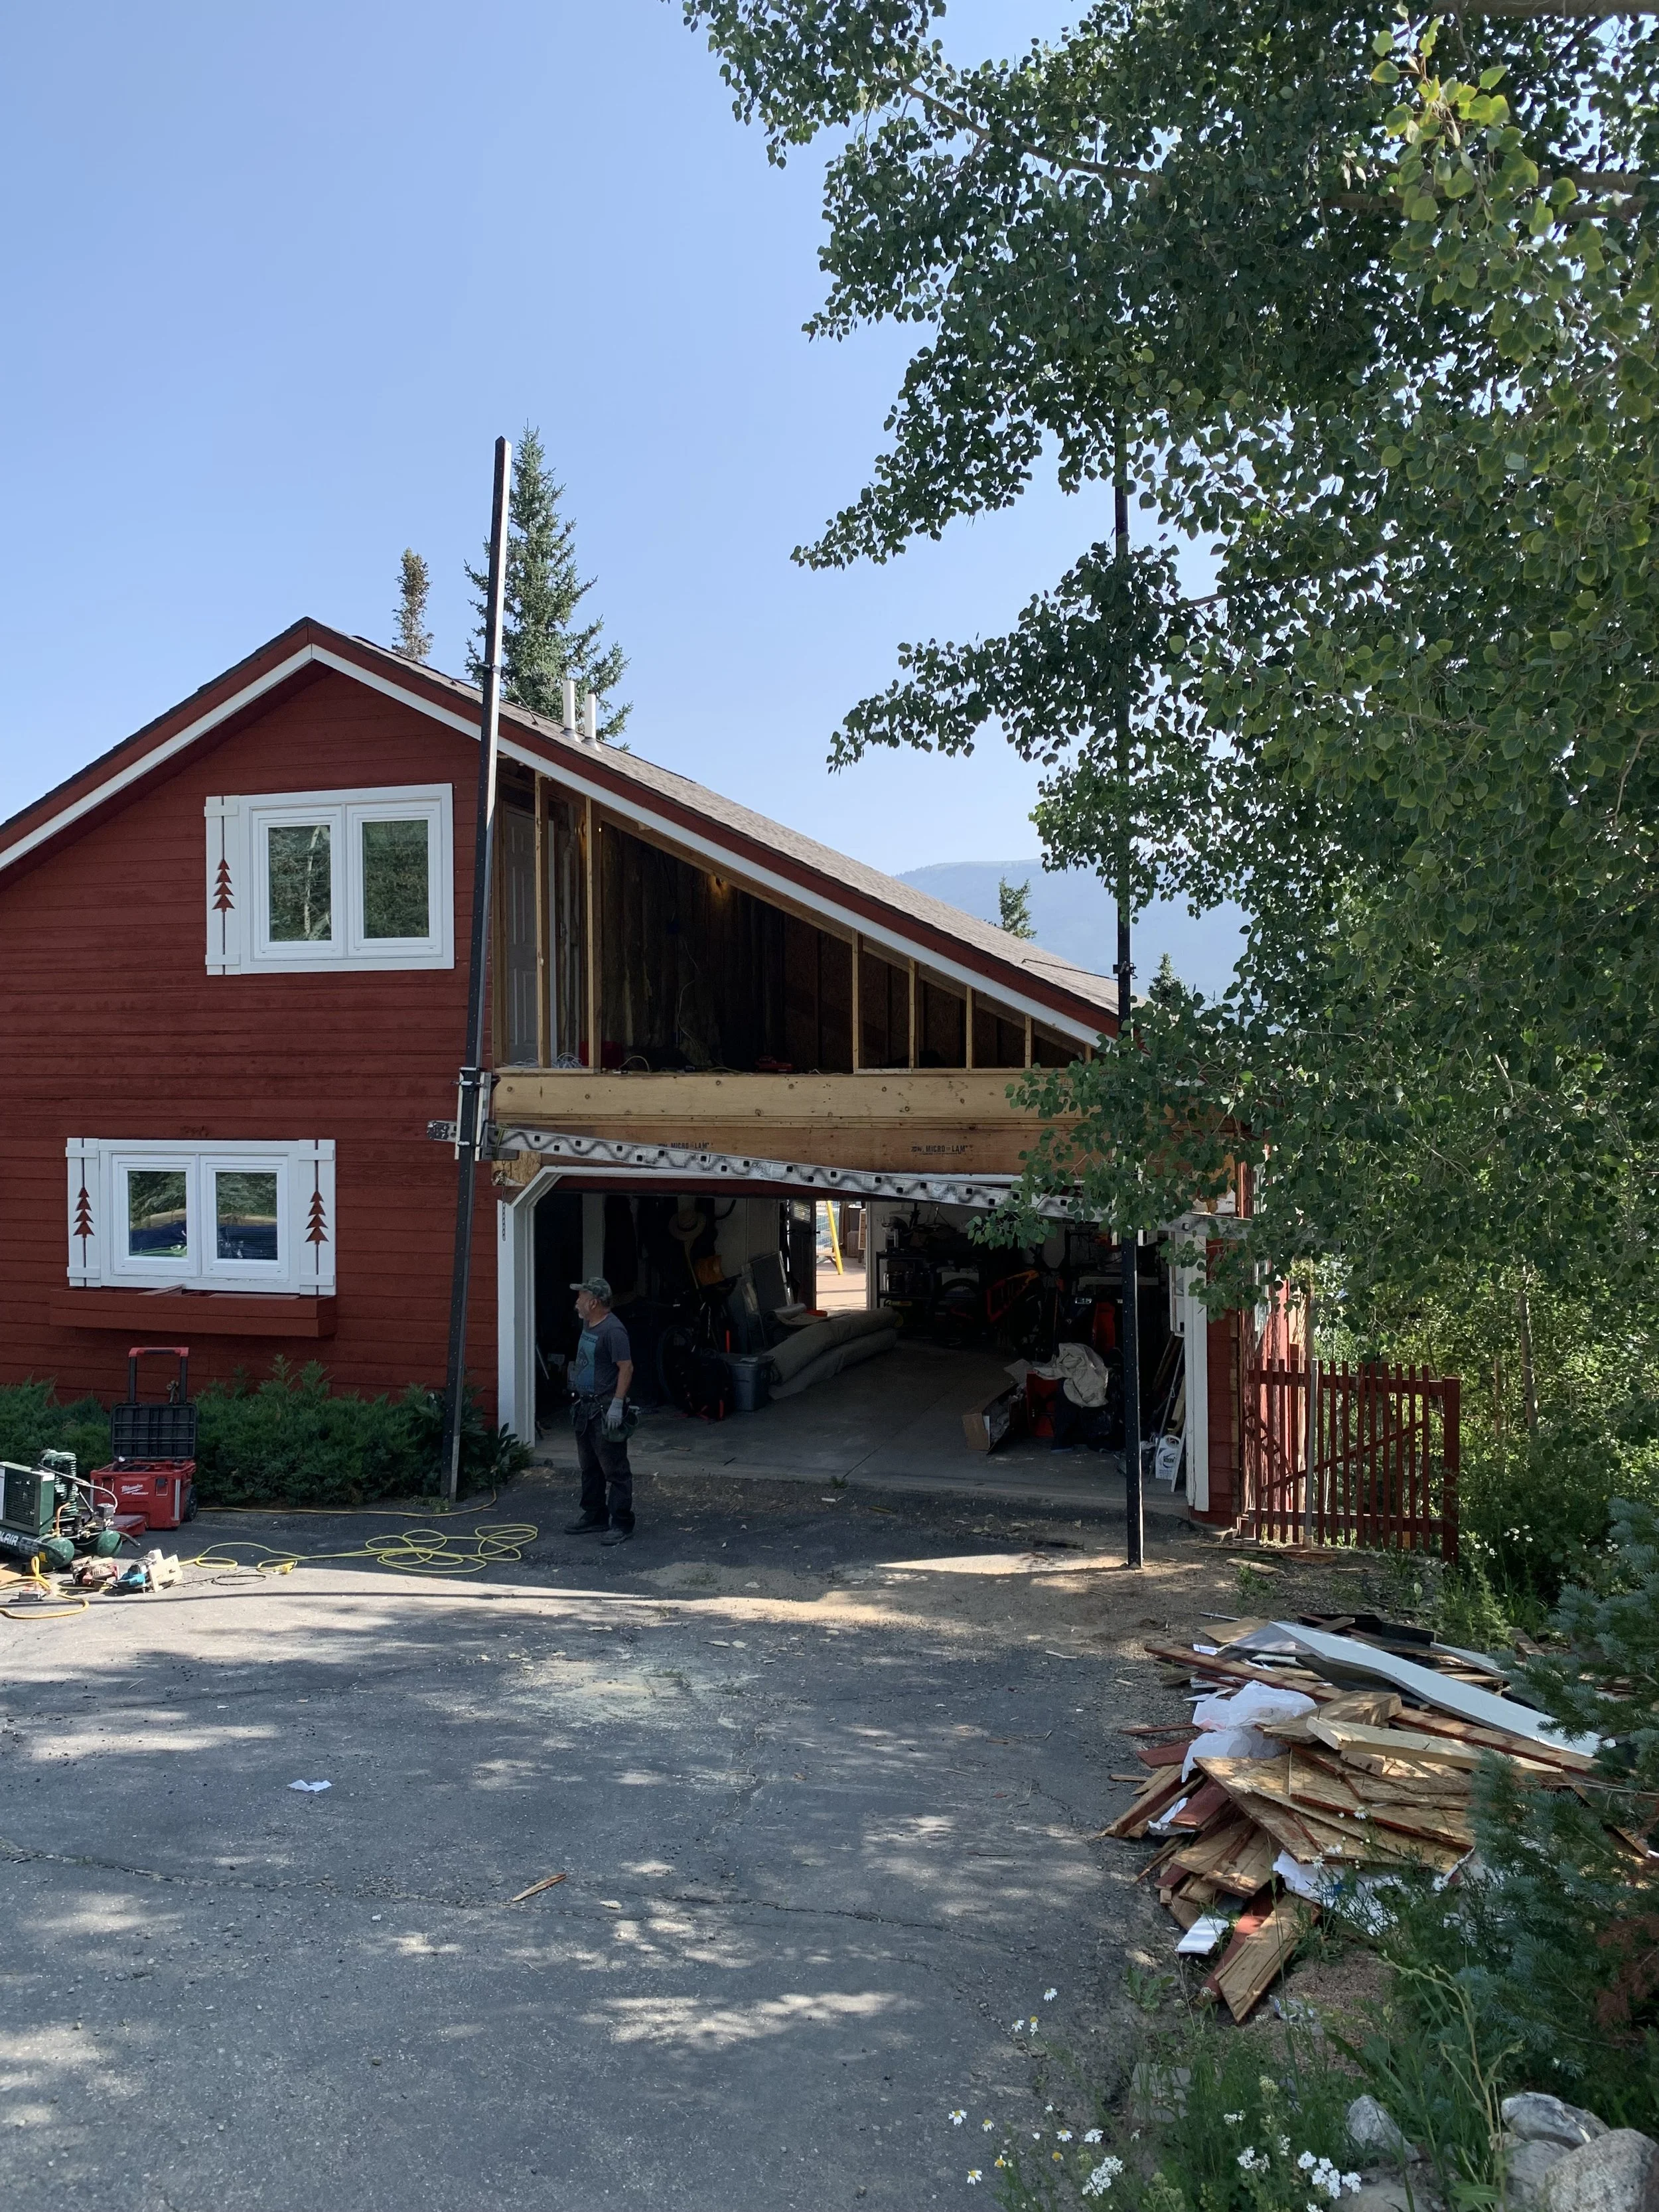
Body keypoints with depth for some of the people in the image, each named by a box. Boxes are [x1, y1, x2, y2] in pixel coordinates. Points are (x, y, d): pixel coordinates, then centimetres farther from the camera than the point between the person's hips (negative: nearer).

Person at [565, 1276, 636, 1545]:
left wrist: (617, 1404, -25)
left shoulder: (612, 1330, -19)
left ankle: (622, 1524, 0)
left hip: (605, 1409, -10)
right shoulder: (588, 1325, 11)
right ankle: (594, 1518, 28)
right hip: (586, 1407, 10)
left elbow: (626, 1367, -22)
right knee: (589, 1467, 18)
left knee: (615, 1470, -4)